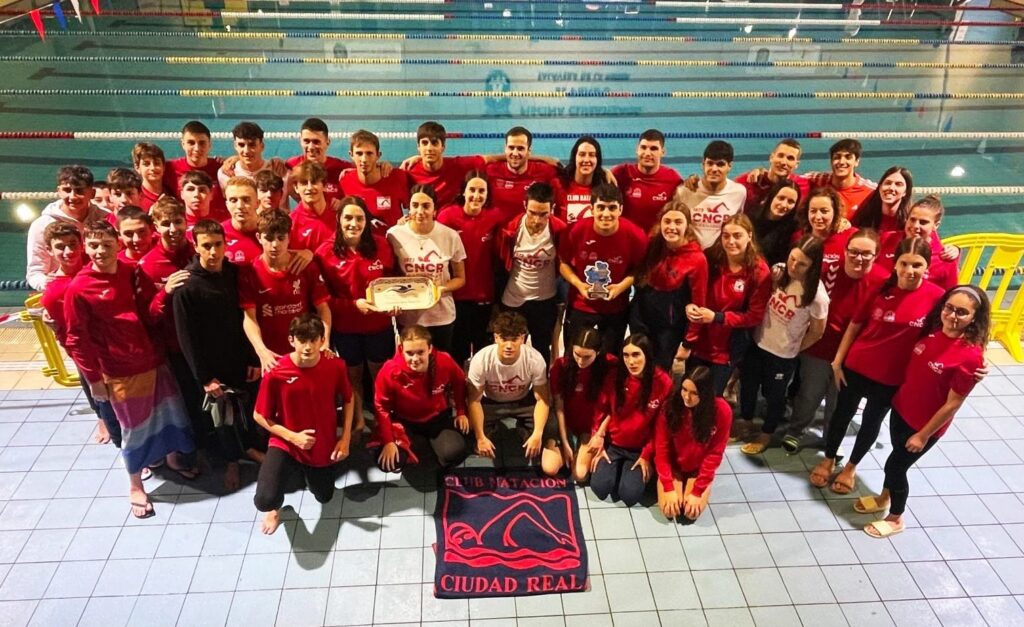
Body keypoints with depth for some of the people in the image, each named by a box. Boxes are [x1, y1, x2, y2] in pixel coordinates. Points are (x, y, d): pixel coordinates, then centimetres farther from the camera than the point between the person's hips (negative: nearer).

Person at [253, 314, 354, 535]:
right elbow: (260, 416, -11)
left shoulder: (335, 366, -17)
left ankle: (307, 472, 55)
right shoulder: (275, 373, -24)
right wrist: (293, 436, -20)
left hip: (323, 446, 3)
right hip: (286, 445, -3)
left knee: (324, 497, 21)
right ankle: (275, 508, 19)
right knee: (265, 500, -23)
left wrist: (345, 438, -4)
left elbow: (348, 399, 2)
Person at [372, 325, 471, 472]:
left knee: (455, 453, -26)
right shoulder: (389, 371, -27)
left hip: (438, 418, 0)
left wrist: (461, 412, -1)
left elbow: (459, 384, 1)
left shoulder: (445, 362, -23)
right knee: (389, 463, -21)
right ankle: (417, 443, 12)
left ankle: (432, 442, 11)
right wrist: (388, 441, -17)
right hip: (405, 422, 0)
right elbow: (382, 407, -13)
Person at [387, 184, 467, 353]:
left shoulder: (451, 236, -8)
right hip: (407, 317, 0)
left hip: (442, 316, 0)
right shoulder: (394, 235, -9)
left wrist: (442, 288, -18)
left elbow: (460, 278, 1)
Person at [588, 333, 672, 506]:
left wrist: (647, 455, -7)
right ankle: (617, 468, 16)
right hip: (612, 444, 2)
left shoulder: (663, 382, -17)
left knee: (629, 495, -17)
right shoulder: (616, 375, -11)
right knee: (600, 487, -15)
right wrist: (598, 440, -4)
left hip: (641, 449, -2)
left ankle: (637, 472, 15)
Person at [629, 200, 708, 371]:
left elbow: (698, 304, -13)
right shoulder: (652, 245, -8)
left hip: (670, 326, -4)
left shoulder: (697, 259, -20)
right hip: (641, 317, 4)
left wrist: (688, 343, -10)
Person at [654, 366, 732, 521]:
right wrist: (669, 487, -18)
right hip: (672, 467, 0)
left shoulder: (722, 411, -22)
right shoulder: (670, 406, -21)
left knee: (692, 512, -16)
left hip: (700, 469, 0)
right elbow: (661, 449, -14)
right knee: (668, 510, -15)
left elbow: (715, 454, -15)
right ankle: (678, 485, 18)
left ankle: (694, 490, 17)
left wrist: (697, 491, -16)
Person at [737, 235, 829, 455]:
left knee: (774, 395, 17)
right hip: (758, 343, 5)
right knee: (747, 385, 23)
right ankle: (746, 422, 50)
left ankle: (766, 435, 42)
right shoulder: (780, 273, -12)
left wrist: (794, 349, 0)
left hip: (783, 355, -5)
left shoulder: (816, 296, -25)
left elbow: (817, 331, -10)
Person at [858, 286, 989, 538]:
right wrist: (899, 395, 10)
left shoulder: (970, 356, -28)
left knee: (895, 466, 8)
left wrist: (924, 435, -14)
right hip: (901, 408, 6)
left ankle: (896, 518, 32)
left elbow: (953, 404, -20)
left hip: (926, 424, -6)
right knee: (897, 457, 24)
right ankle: (884, 498, 49)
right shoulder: (932, 331, -9)